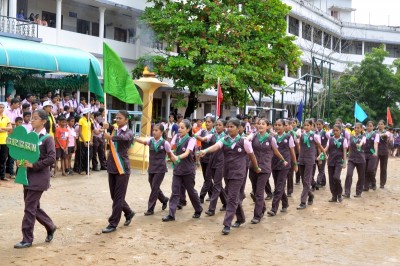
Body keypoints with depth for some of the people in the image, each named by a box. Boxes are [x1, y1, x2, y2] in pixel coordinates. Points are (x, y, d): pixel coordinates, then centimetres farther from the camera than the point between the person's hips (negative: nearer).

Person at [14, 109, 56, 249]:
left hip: (39, 177, -7)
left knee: (29, 207, -5)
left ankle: (27, 240, 6)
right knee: (34, 206, 13)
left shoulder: (47, 138, -9)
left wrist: (34, 165, -21)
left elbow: (52, 158, -16)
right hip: (28, 175, 7)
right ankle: (50, 227, 34)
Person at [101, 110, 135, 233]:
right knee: (114, 196, 14)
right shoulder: (113, 131, 12)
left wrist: (110, 137, -44)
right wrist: (106, 129, -18)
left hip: (122, 168, -6)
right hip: (112, 168, 6)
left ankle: (113, 224, 5)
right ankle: (129, 213, 35)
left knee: (118, 197, -2)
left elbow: (124, 138, -32)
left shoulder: (129, 132, -9)